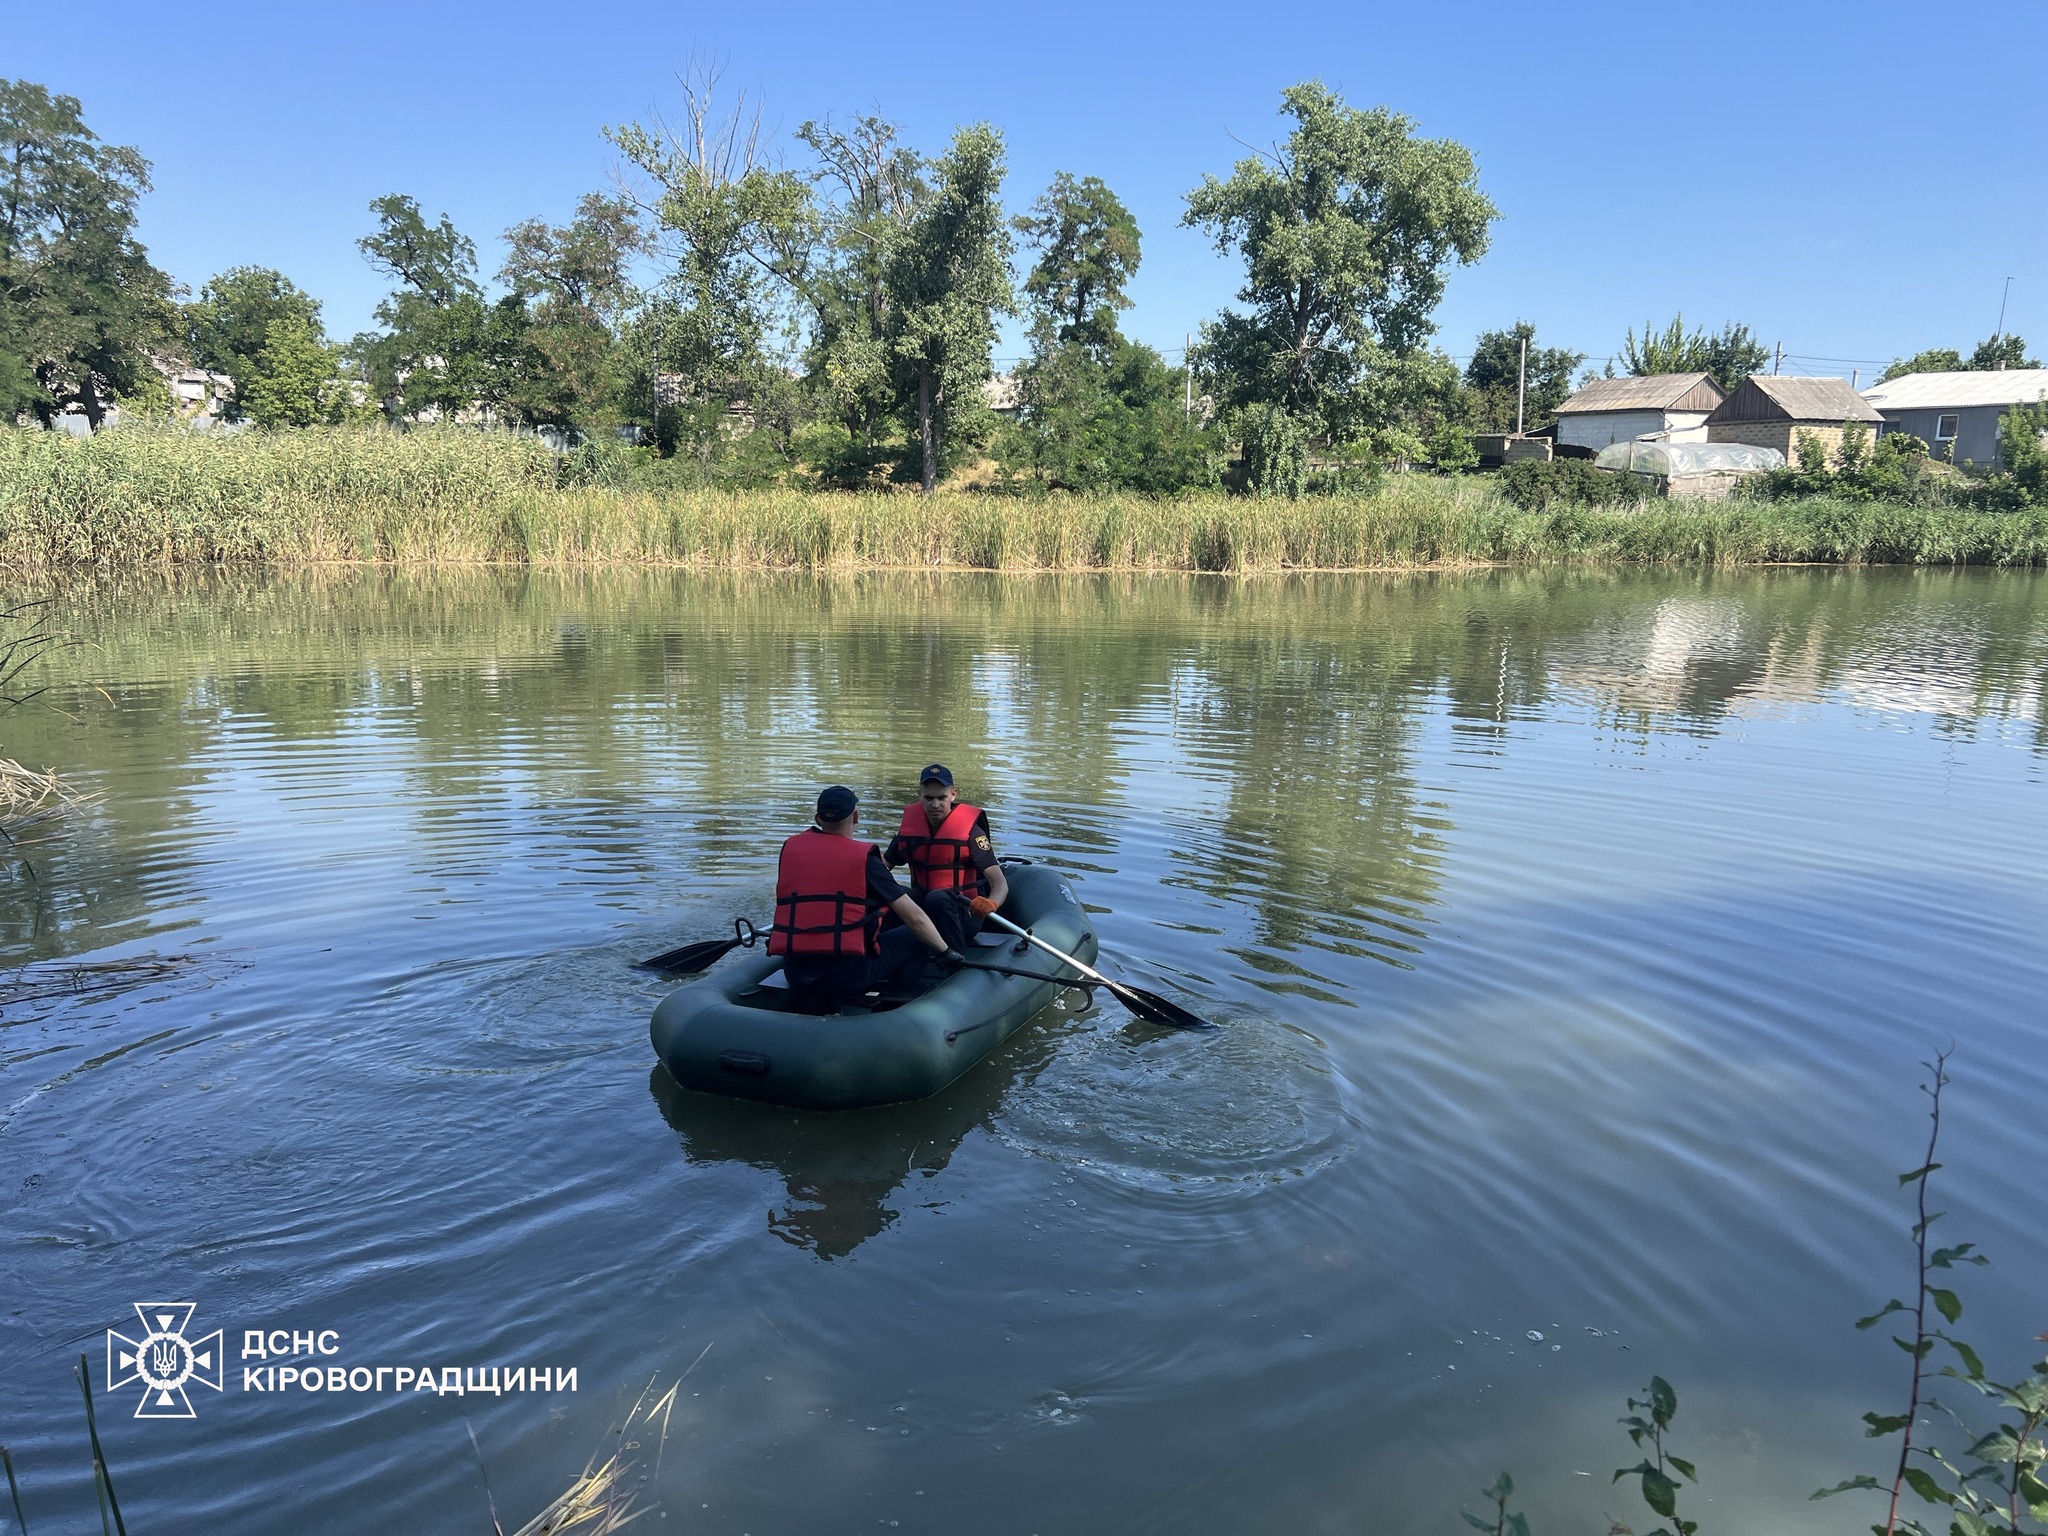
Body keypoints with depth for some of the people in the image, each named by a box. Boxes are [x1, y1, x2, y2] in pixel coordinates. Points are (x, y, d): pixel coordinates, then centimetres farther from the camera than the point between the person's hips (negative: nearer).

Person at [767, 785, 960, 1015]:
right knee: (916, 937, 12)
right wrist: (945, 950, 14)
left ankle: (823, 1007, 14)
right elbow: (915, 918, -2)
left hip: (794, 977, 5)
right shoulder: (864, 858, -4)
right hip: (846, 973, -5)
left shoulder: (791, 848, 8)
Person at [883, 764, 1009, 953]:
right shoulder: (910, 824, 1)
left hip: (963, 914, -4)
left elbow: (1001, 884, -21)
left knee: (937, 898, -38)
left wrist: (990, 904, -45)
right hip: (923, 907, 4)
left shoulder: (969, 829, -13)